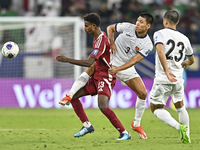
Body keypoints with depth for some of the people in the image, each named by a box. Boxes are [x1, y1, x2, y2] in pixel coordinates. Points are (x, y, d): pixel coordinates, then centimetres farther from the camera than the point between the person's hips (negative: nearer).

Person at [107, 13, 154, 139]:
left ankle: (136, 124, 12)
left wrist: (117, 69, -27)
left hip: (127, 68, 0)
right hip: (110, 60, 0)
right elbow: (110, 28, 6)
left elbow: (134, 61, -18)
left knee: (143, 93, -7)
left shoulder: (147, 45, -12)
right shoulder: (128, 27, -10)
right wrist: (112, 43, -10)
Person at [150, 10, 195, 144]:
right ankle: (186, 136, 20)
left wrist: (167, 71, -27)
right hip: (178, 80, 5)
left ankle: (179, 127, -15)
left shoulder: (160, 34, -5)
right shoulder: (184, 39, 10)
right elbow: (191, 60, 24)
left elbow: (160, 51, -24)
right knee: (180, 106, 25)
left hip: (163, 80, -5)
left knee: (156, 108, 7)